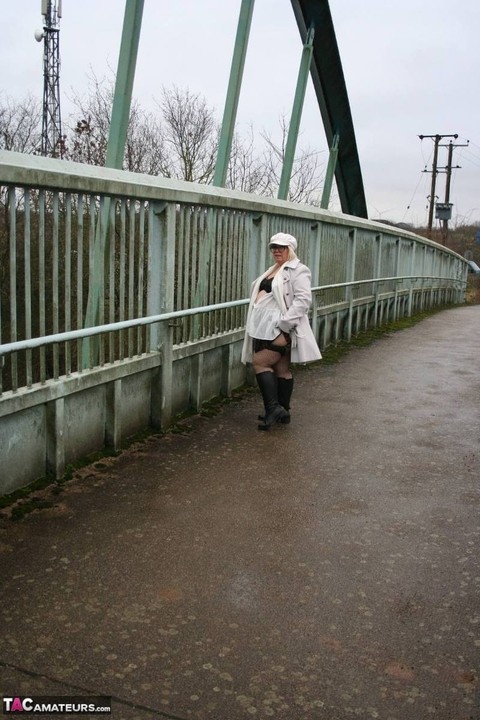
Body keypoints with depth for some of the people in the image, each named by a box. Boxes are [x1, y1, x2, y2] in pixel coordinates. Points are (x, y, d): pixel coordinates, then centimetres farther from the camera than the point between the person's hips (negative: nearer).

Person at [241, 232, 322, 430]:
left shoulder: (298, 270, -6)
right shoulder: (273, 270, 22)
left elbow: (303, 299, -17)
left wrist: (284, 323, -24)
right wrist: (254, 325, 18)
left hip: (279, 329, -8)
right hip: (266, 328, 8)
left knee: (260, 363, -12)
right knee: (281, 370, 12)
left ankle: (273, 407, -8)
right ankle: (281, 411, 17)